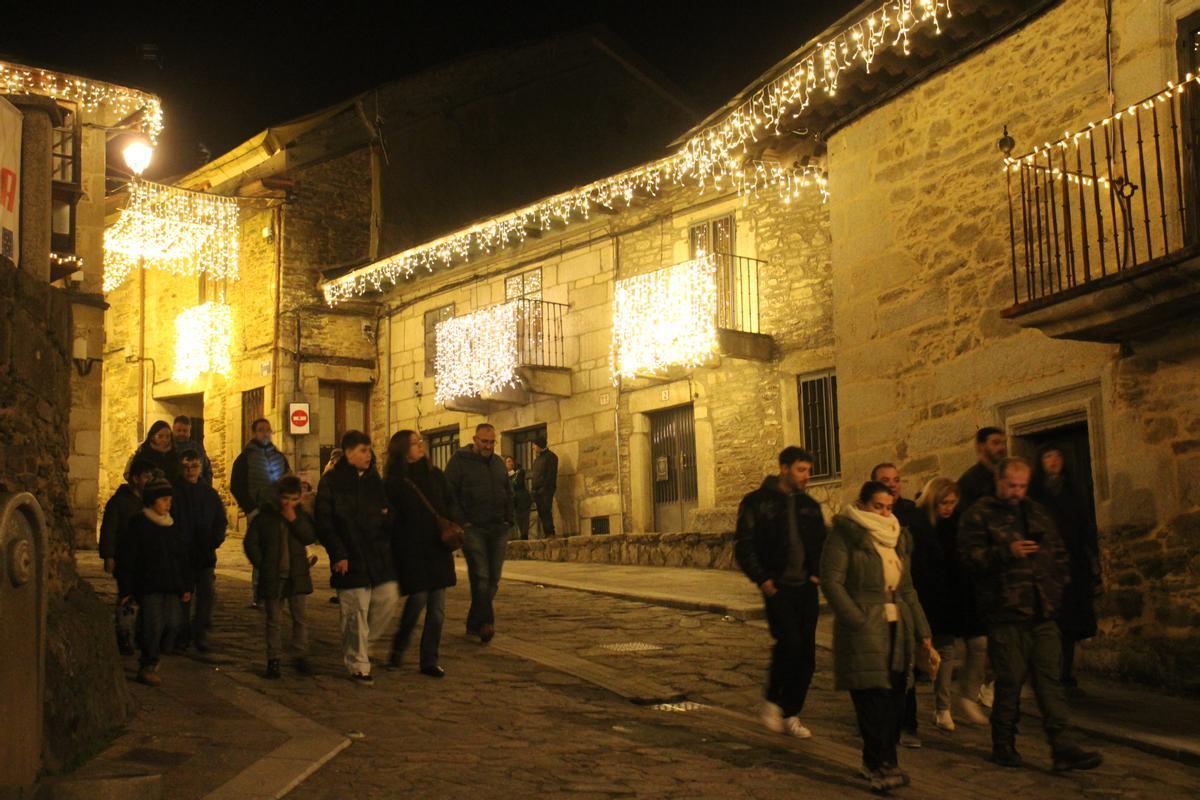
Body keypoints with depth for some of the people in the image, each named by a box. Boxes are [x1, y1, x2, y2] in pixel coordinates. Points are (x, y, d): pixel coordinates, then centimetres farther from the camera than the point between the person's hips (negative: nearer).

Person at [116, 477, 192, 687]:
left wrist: (186, 587, 15)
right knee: (153, 624, -10)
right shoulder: (139, 526, -4)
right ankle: (148, 666, 3)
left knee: (172, 623, -1)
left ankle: (151, 658, 20)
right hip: (148, 587, -6)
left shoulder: (174, 528, 14)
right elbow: (126, 560, -5)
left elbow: (184, 559, 20)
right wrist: (126, 589, -8)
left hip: (171, 587, 6)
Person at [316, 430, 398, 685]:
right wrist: (338, 554, -13)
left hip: (379, 556, 6)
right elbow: (324, 523, -7)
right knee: (356, 612, -2)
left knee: (388, 598, 0)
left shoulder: (374, 480, 13)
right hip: (351, 559, -5)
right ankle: (358, 666, 11)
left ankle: (363, 644, 24)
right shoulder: (331, 483, -4)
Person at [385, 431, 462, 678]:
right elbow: (390, 518, -4)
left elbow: (451, 505, 13)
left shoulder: (435, 475, 10)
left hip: (438, 548, 4)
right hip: (411, 549, -4)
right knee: (418, 597, -11)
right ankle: (399, 646, 15)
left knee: (437, 607, 3)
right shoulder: (394, 482, -3)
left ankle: (430, 661, 12)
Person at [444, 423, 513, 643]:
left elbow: (509, 493, 24)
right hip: (473, 528, -6)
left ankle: (474, 624, 12)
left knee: (493, 579, 3)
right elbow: (449, 493, -4)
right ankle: (486, 622, -17)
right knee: (480, 576, -15)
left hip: (498, 529, 6)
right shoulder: (459, 460, -1)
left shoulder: (498, 463, 17)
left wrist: (508, 519, 12)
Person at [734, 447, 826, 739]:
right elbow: (743, 545, -4)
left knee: (806, 653, 3)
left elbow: (822, 543, 22)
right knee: (789, 642, -19)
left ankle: (791, 715, 15)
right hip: (777, 587, -5)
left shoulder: (809, 506, 13)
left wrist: (818, 572, 5)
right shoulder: (757, 502, -2)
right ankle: (772, 701, 3)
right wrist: (761, 579, -12)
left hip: (806, 587, 5)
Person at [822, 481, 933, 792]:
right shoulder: (845, 535, -4)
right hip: (864, 629, -7)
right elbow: (831, 581, -11)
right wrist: (858, 621, -18)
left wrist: (922, 630, 17)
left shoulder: (898, 537, 17)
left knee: (894, 700, 6)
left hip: (898, 628, 7)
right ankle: (882, 766, -10)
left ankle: (875, 764, 16)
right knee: (873, 699, -11)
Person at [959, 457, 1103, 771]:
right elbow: (970, 556, -13)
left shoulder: (1038, 513, 17)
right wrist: (1007, 552, -23)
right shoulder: (980, 515, -2)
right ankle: (1003, 745, 14)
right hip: (1005, 615, -5)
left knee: (1050, 678, 2)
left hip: (1043, 615, 5)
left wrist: (1058, 583, 13)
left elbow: (1059, 553, 26)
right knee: (1010, 680, -1)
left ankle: (1062, 747, 2)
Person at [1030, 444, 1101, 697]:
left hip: (1073, 569, 4)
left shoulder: (1074, 493, 13)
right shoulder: (1033, 495, 2)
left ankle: (1067, 679, 10)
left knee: (1070, 628, 4)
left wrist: (1095, 572, 6)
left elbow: (1088, 534, 12)